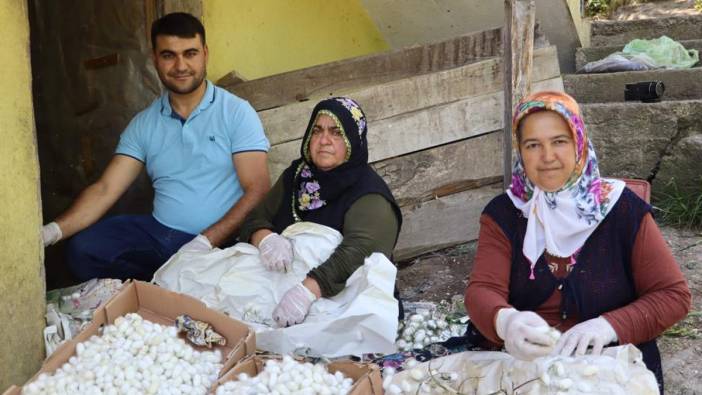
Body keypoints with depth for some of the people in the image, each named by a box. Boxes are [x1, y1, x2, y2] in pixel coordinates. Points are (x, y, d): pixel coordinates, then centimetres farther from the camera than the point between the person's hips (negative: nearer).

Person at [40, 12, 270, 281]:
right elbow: (105, 189, 3)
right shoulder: (144, 124, 9)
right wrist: (54, 230, -14)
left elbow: (257, 190, -10)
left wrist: (206, 242, -23)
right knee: (83, 249, -16)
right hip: (159, 233, 5)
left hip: (222, 239, -4)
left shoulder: (236, 113, -3)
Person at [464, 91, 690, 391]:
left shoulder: (622, 209, -2)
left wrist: (609, 325, -20)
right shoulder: (503, 213, 2)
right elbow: (482, 291, -10)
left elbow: (674, 295, -2)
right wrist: (505, 321, -35)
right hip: (522, 363, 1)